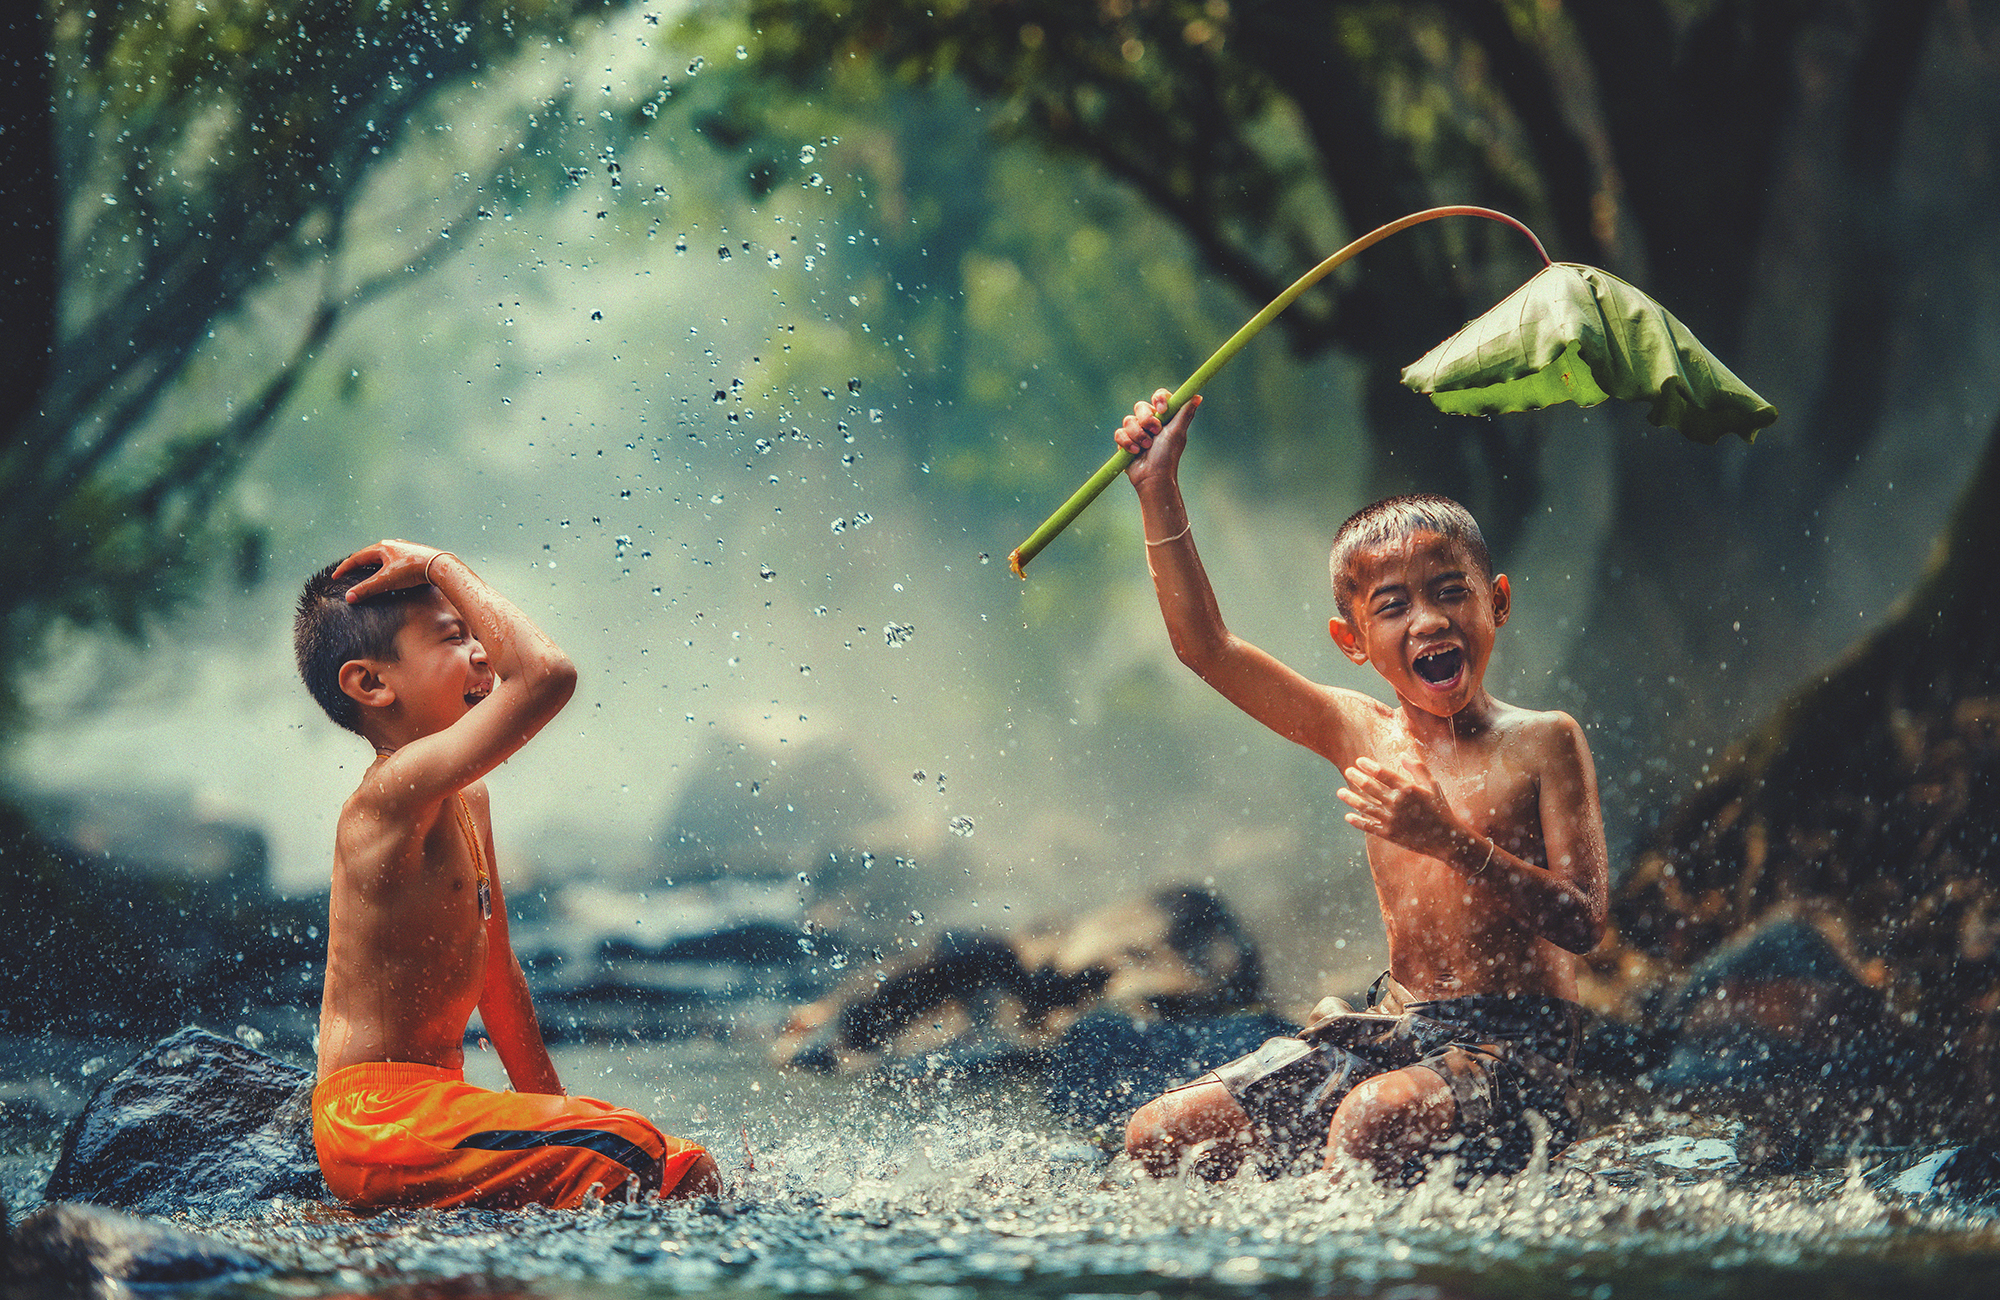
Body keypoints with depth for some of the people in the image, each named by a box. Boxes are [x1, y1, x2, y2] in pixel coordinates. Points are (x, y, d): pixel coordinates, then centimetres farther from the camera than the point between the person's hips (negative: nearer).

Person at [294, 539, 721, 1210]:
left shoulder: (466, 799, 15)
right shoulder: (396, 790, -18)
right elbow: (547, 673, -31)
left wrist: (550, 1105, 25)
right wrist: (442, 567, -20)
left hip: (426, 1112, 10)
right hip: (381, 1117, -10)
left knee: (687, 1172, 3)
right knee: (629, 1153, -27)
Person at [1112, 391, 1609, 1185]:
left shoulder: (1541, 743, -4)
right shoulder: (1362, 734, 9)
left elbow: (1583, 924, -12)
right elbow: (1206, 647, 10)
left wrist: (1452, 841, -24)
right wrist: (1159, 493, 5)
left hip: (1513, 1046, -6)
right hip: (1394, 1030, 6)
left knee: (1377, 1117, -39)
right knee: (1160, 1136, -6)